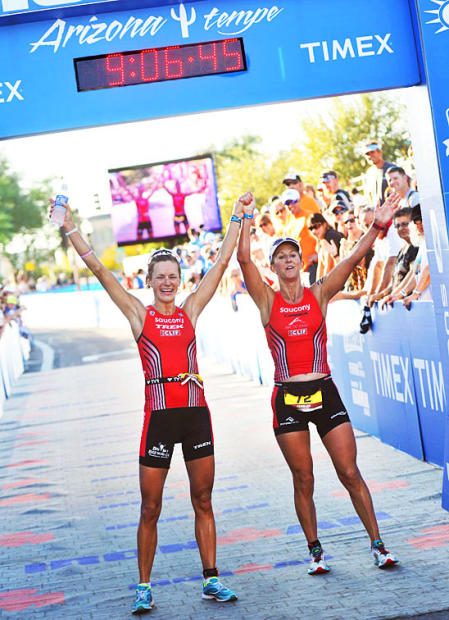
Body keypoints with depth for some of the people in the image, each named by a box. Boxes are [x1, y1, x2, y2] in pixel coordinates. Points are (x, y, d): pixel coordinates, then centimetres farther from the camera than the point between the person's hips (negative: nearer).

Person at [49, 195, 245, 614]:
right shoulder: (139, 314, 3)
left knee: (203, 501, 9)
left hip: (196, 411, 3)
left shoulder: (190, 311, 9)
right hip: (159, 414, -2)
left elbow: (222, 262, 13)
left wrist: (238, 219, 16)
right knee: (150, 508, 2)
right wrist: (69, 227, -2)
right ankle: (143, 587, 13)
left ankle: (211, 580, 18)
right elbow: (98, 268, 0)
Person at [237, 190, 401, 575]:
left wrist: (377, 227, -19)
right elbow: (244, 258, -11)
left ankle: (377, 543, 9)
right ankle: (315, 550, 18)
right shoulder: (268, 301, 1)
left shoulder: (320, 295, 4)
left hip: (325, 393, 1)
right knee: (303, 480, 5)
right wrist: (247, 218, -14)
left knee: (350, 473, 0)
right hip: (288, 398, 0)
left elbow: (354, 259, -8)